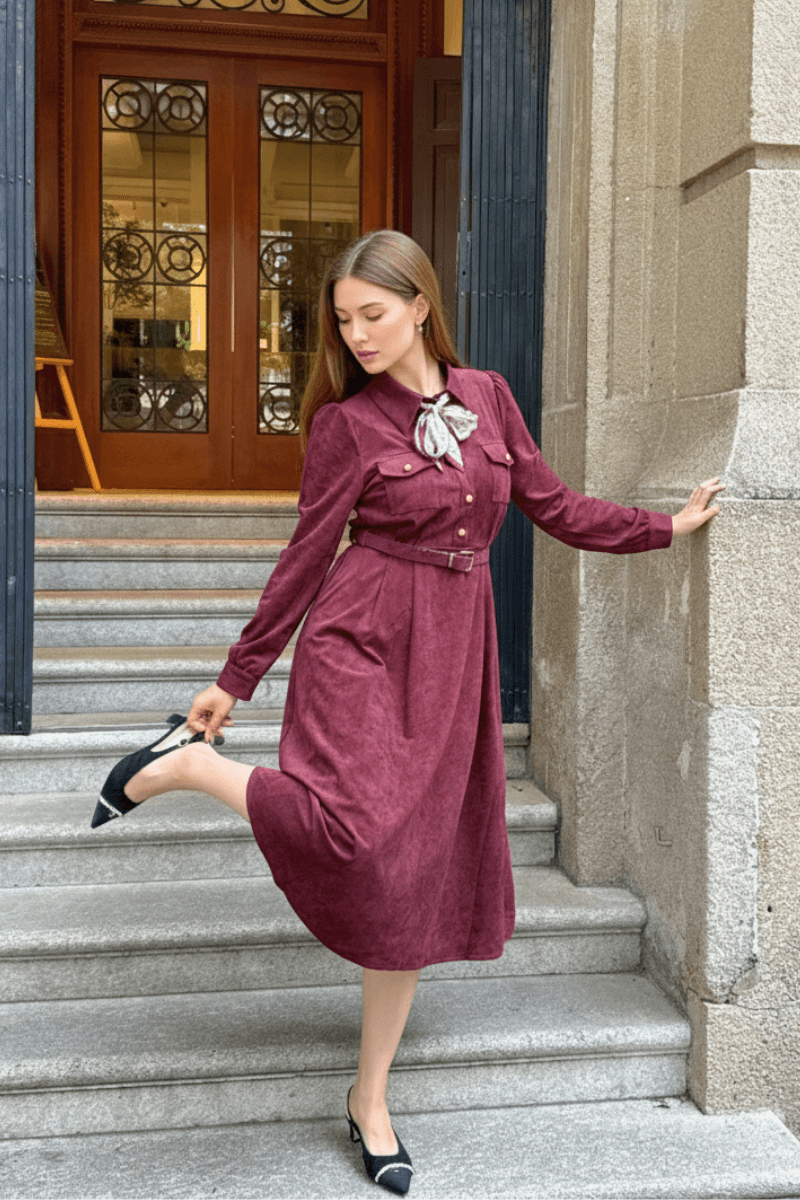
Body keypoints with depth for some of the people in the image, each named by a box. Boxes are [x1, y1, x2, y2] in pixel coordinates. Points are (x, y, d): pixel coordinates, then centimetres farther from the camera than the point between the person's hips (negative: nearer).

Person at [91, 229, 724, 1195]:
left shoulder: (486, 394, 9)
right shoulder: (346, 423, -2)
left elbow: (552, 507, 16)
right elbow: (308, 555, 0)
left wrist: (667, 526, 16)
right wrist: (236, 678, 2)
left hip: (454, 647, 4)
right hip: (364, 633, -4)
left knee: (418, 878, 5)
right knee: (350, 825, -30)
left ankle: (370, 1101, 19)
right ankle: (183, 763, -3)